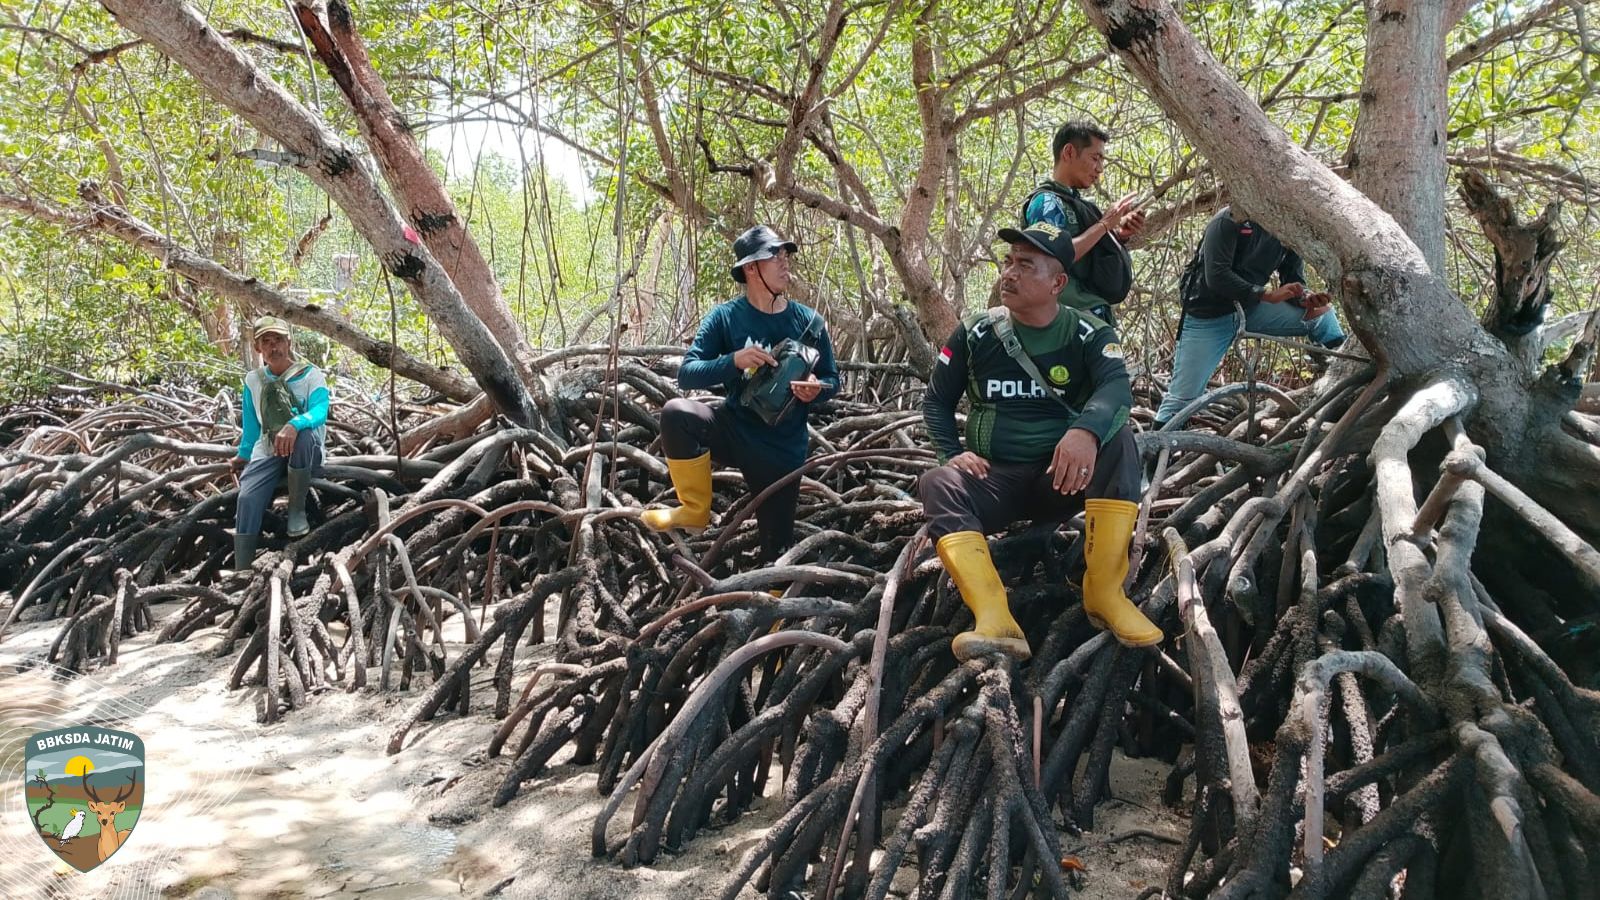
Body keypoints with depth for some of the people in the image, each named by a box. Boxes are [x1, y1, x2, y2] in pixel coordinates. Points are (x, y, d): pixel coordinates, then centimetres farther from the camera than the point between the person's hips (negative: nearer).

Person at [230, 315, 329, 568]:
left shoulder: (310, 374, -4)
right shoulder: (253, 380, 8)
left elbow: (319, 411, -22)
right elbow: (250, 424, 19)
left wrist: (294, 425, -42)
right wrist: (243, 456, 24)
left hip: (305, 454, -3)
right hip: (267, 452, 3)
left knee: (304, 434, -39)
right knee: (247, 497, -26)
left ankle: (297, 509, -20)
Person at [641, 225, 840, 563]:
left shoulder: (809, 322, -4)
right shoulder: (724, 317, -8)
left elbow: (832, 379, 5)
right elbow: (686, 374, -14)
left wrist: (816, 390, -18)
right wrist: (733, 361, -30)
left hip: (783, 449, 1)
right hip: (734, 431, 0)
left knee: (778, 550, 3)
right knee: (676, 413, -30)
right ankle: (695, 510, -12)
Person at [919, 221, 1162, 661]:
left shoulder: (1090, 335, -3)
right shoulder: (975, 333, 3)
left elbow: (1116, 388, -23)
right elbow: (937, 400, 11)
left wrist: (1086, 431, -46)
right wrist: (953, 453, -10)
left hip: (1066, 477, -1)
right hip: (995, 480, 1)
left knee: (1117, 439, -30)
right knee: (937, 485, -30)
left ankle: (1104, 591, -25)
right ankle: (995, 620, -49)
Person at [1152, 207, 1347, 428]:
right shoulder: (1230, 220, -18)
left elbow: (1295, 281, 3)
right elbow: (1216, 277, -26)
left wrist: (1307, 299, -21)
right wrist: (1269, 295, -31)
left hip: (1250, 309, 6)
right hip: (1208, 314, -6)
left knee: (1321, 312, -3)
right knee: (1181, 398, -10)